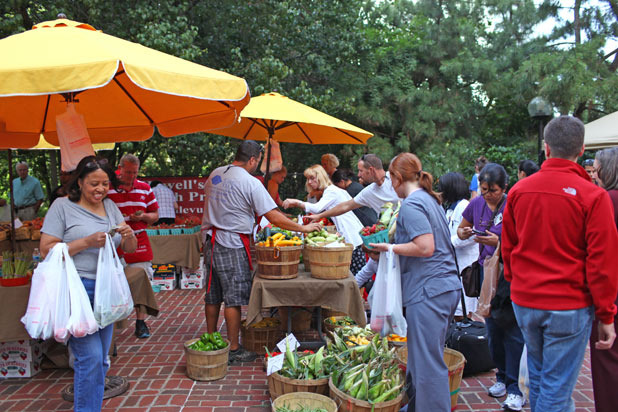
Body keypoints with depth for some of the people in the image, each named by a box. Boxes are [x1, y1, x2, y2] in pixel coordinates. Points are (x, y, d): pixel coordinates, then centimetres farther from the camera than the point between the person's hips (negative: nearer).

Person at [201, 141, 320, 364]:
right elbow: (273, 216, -15)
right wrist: (303, 228, -8)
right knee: (233, 299, 1)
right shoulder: (250, 183, -14)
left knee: (213, 296, 16)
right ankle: (233, 349, 9)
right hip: (232, 245, -7)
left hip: (210, 241, 8)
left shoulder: (215, 174, 9)